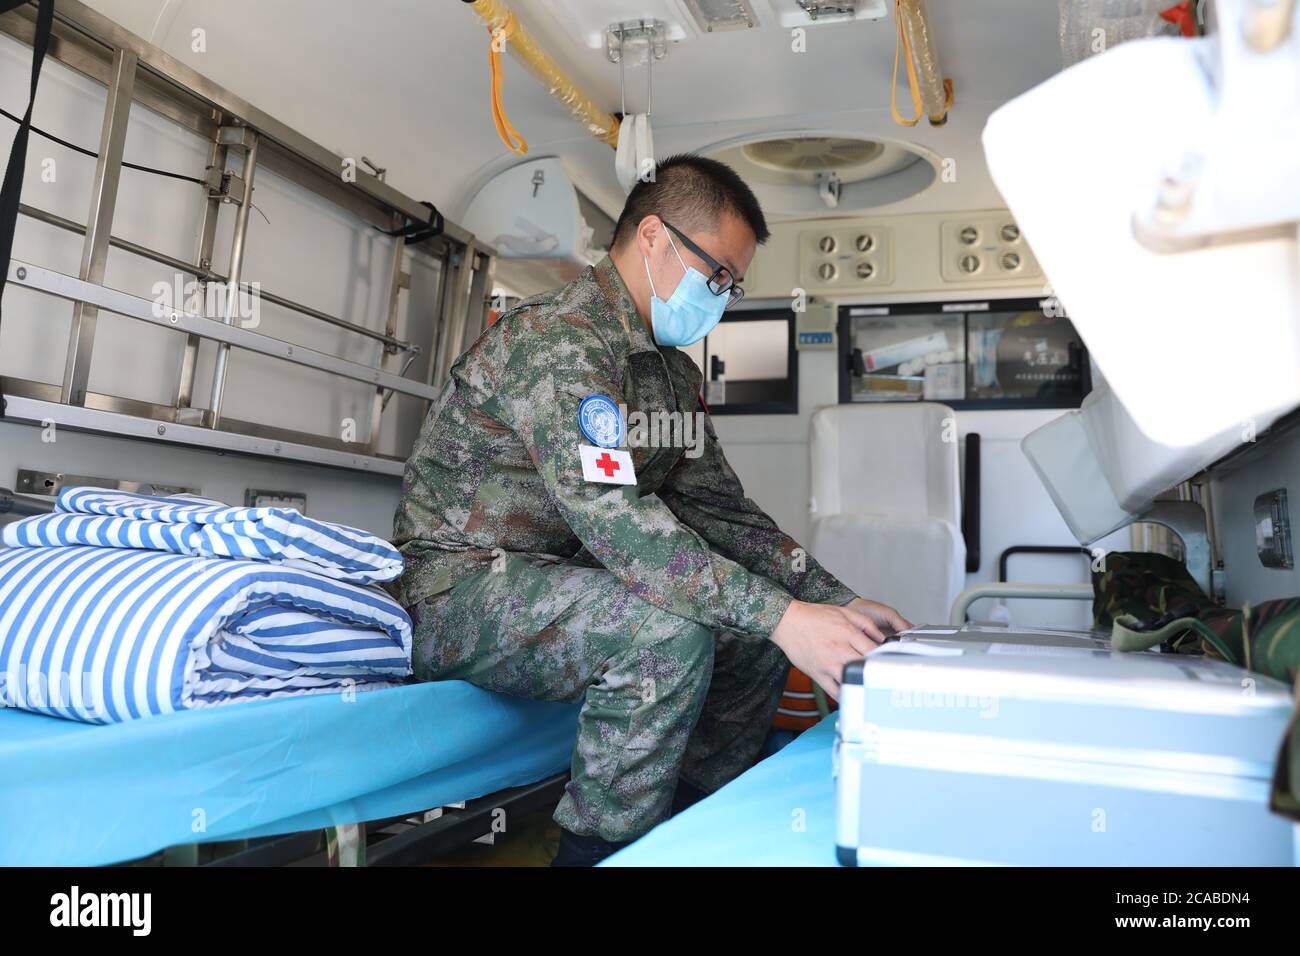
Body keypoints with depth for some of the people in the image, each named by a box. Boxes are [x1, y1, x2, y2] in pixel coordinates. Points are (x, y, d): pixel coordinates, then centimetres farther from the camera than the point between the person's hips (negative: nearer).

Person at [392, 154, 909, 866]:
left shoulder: (673, 373, 10)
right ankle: (602, 851, -11)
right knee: (667, 633, -32)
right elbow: (610, 515, -32)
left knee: (757, 631, 1)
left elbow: (717, 507, 8)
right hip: (459, 590, -9)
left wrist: (835, 601, -4)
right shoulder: (557, 338, -20)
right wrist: (782, 615, -35)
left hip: (552, 584, 9)